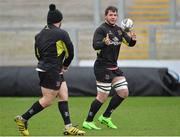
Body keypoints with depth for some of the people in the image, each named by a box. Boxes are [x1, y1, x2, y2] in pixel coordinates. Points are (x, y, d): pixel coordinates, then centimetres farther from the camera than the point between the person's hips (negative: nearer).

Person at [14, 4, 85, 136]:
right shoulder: (61, 34, -11)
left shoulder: (40, 34, 9)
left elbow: (38, 53, 14)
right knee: (47, 101, -1)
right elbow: (70, 52, -4)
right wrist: (65, 66, 15)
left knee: (64, 96, 9)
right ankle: (23, 119, 6)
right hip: (51, 71, -9)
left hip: (43, 68, 9)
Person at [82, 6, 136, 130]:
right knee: (103, 96, -7)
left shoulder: (119, 30, 12)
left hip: (114, 67, 8)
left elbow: (130, 43, 8)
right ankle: (88, 122, 5)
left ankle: (105, 117, 17)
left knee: (124, 93, 6)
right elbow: (95, 45, -23)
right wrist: (104, 43, -44)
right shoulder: (101, 29, -11)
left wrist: (133, 39, -16)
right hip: (103, 67, -8)